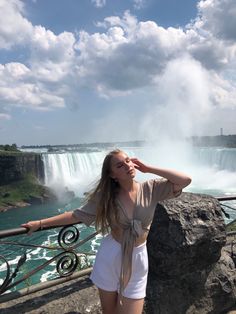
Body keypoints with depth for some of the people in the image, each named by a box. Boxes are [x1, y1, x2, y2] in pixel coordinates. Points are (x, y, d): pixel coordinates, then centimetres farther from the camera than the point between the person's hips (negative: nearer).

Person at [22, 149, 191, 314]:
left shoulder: (151, 188, -10)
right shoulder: (106, 196, -10)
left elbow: (185, 180, -18)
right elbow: (77, 215, -6)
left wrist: (148, 168, -18)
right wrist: (40, 223, -8)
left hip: (137, 259, 0)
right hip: (110, 256, 1)